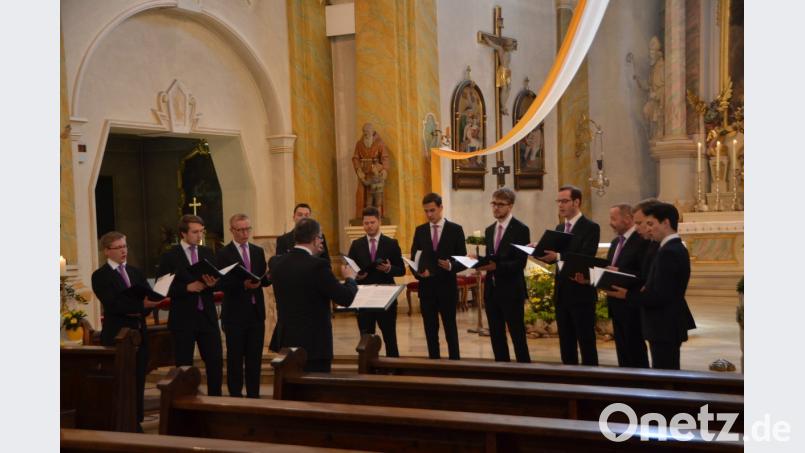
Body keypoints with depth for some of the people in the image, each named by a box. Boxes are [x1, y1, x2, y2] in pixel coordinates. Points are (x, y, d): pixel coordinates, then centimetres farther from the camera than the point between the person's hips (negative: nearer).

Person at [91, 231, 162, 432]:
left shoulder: (136, 273, 16)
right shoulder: (100, 276, -3)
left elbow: (149, 297, 8)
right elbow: (113, 303, -15)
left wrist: (140, 311, -13)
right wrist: (141, 305, -26)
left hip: (139, 333, 5)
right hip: (116, 334, -5)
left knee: (138, 382, 6)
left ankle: (136, 423, 13)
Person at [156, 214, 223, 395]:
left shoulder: (207, 253, 10)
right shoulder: (170, 256, -3)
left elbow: (217, 281, 12)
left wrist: (212, 283, -11)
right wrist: (187, 287, -17)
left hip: (207, 316, 4)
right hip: (183, 319, -4)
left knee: (216, 362, 3)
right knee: (184, 365, 5)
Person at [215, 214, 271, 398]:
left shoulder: (258, 251, 10)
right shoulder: (223, 254, -4)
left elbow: (263, 280, 8)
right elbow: (223, 284, -12)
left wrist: (269, 277, -14)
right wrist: (244, 285, -26)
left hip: (256, 312, 4)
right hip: (235, 313, -4)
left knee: (255, 358, 8)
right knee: (235, 358, 5)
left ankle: (253, 395, 17)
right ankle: (235, 395, 15)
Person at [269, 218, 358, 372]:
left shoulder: (275, 262, 0)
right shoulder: (318, 265, -20)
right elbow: (346, 298, -18)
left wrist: (313, 253, 24)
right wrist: (350, 278, 2)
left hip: (286, 341, 7)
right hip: (313, 343, -7)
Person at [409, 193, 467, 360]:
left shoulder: (455, 229, -1)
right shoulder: (420, 230, 8)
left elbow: (463, 259, -2)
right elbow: (413, 258, 9)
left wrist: (451, 266, -22)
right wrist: (418, 272, -11)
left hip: (447, 287, -3)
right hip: (426, 287, 3)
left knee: (450, 329, 4)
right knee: (430, 330, 8)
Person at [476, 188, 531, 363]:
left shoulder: (520, 229, -8)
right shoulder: (489, 230, 14)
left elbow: (520, 263, -15)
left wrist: (496, 266, -25)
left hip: (511, 291, -7)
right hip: (491, 289, 7)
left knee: (518, 337, -1)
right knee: (496, 336, 11)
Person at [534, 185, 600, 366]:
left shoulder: (591, 227, -9)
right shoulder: (559, 228, 14)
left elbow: (586, 258, -20)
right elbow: (553, 256, 10)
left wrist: (558, 256, -31)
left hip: (581, 293, -7)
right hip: (562, 293, 7)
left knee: (586, 342, -1)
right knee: (566, 342, 13)